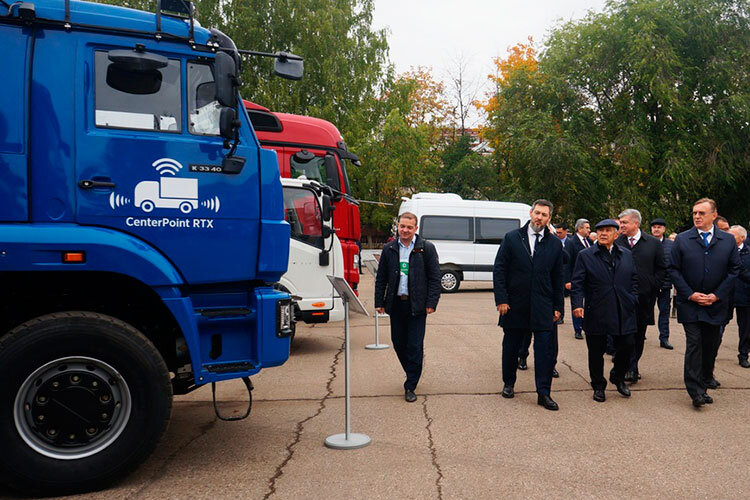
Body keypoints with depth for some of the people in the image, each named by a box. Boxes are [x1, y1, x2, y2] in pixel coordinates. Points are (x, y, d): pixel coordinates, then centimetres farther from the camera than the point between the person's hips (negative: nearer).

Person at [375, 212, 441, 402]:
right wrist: (379, 303, 5)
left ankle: (410, 386, 8)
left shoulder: (427, 248, -1)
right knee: (398, 344, 10)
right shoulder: (389, 249, 8)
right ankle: (412, 374, 33)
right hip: (396, 304, 4)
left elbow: (435, 278, -2)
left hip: (417, 305, -3)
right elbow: (381, 278, 11)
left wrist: (431, 303, -8)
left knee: (414, 346, -2)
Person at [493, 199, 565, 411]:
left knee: (545, 350, -3)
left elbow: (558, 278, 9)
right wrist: (501, 299, -8)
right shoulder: (512, 238, 1)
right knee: (511, 347, 13)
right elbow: (499, 270, -1)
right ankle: (508, 383, 32)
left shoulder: (555, 244, 6)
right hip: (514, 305, 0)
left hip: (542, 306, 1)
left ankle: (544, 393, 4)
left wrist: (558, 306, 6)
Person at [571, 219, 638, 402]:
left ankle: (618, 377, 33)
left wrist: (632, 300, 4)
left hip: (623, 313, 3)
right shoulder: (585, 256, 0)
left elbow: (634, 279, 17)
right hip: (596, 314, -3)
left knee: (627, 346, 6)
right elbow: (577, 283, -4)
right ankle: (598, 386, 23)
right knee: (596, 352, 5)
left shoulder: (627, 255, 11)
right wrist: (577, 304, -15)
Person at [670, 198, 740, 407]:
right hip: (690, 303, -2)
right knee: (694, 344, -6)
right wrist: (690, 294, -10)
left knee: (711, 344, 10)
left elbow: (734, 270, 3)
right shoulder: (682, 239, 0)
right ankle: (696, 391, -4)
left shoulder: (728, 240, 4)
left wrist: (717, 295, -7)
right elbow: (674, 270, -1)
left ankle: (705, 378, 29)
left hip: (716, 304, 2)